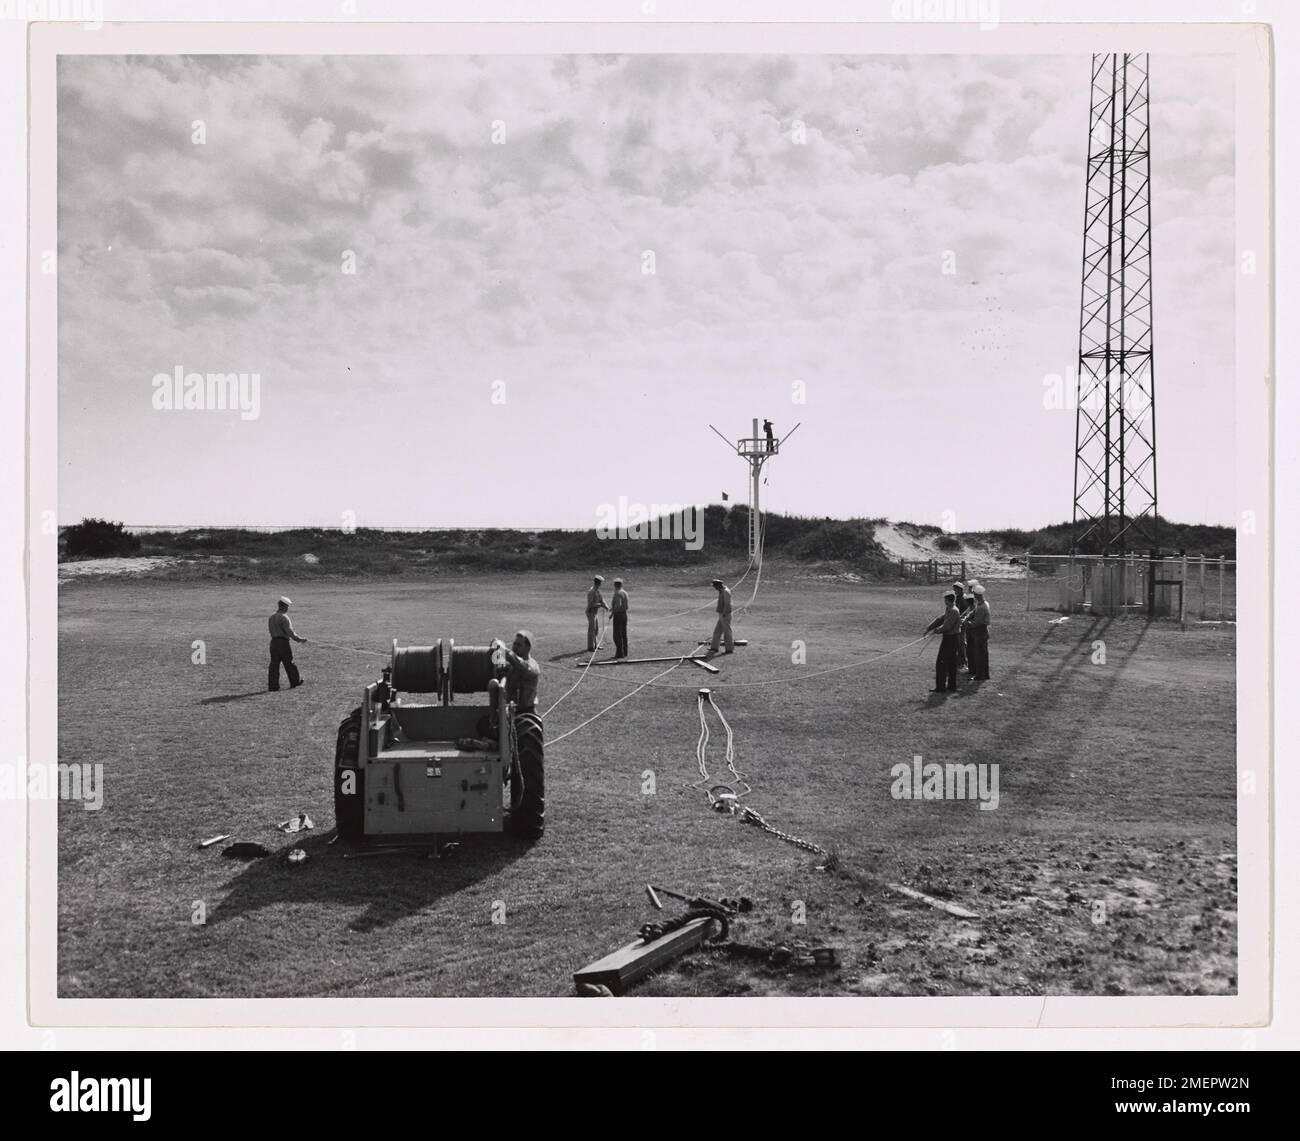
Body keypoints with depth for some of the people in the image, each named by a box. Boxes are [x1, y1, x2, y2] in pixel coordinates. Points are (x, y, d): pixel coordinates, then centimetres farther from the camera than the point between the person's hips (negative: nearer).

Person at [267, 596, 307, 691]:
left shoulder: (271, 618, 12)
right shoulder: (284, 618, -13)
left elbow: (271, 631, 16)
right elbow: (290, 632, -19)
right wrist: (300, 639, -15)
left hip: (273, 642, 7)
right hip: (283, 642, -7)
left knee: (274, 664, 5)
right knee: (289, 663, 6)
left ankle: (272, 686, 2)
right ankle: (295, 682, 18)